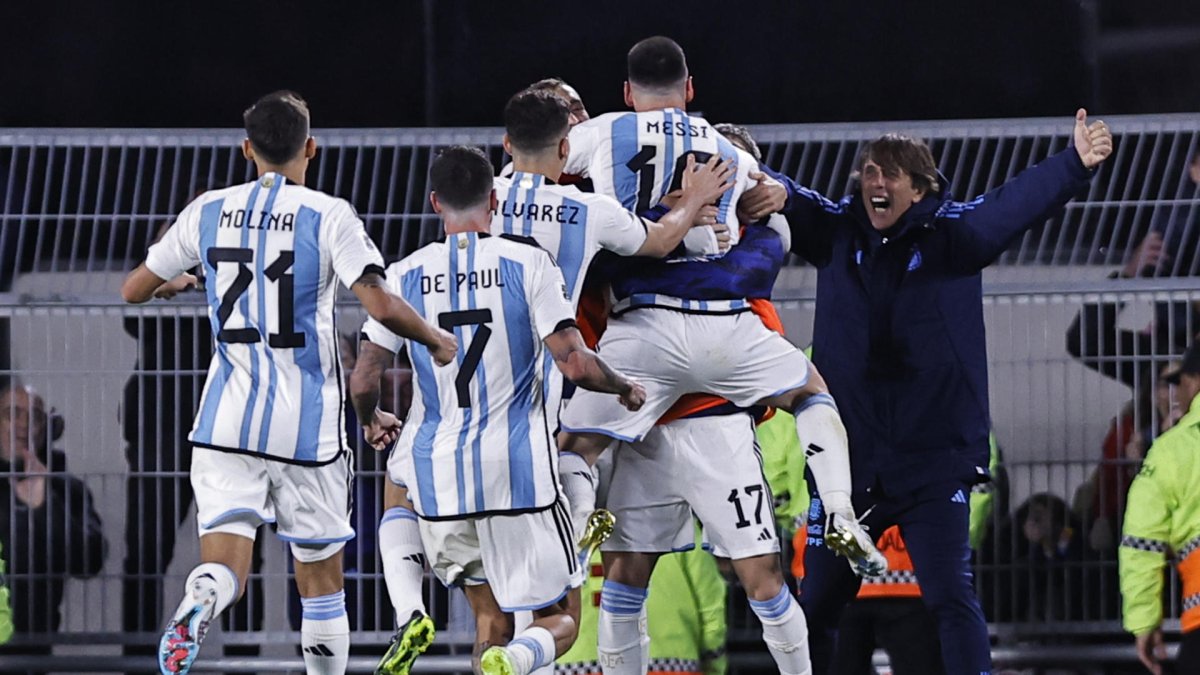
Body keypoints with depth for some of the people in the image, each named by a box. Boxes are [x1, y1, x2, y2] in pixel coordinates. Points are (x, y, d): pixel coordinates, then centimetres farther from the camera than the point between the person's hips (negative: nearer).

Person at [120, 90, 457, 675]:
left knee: (225, 563, -5)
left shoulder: (210, 211, 5)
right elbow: (380, 305, -16)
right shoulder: (328, 216, -6)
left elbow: (133, 290, 13)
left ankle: (197, 605, -39)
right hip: (307, 427, -2)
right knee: (321, 575, 13)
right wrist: (435, 338, 3)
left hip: (227, 421, 2)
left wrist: (175, 282, 36)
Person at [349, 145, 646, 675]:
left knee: (490, 616, 20)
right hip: (518, 470, -3)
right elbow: (575, 364, -10)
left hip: (438, 474, 3)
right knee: (559, 621, 6)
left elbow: (363, 382, 4)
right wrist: (624, 389, 11)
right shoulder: (526, 263, -3)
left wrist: (372, 422, 27)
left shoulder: (406, 275, 4)